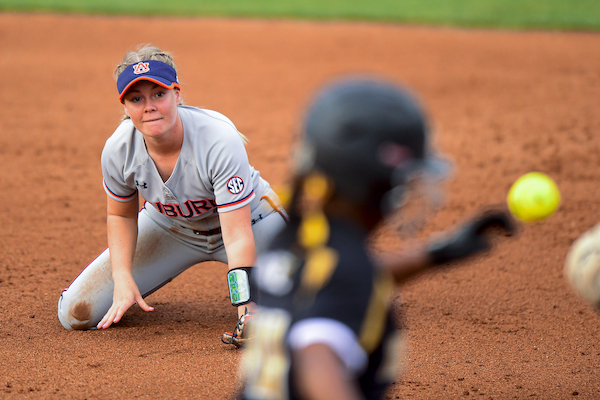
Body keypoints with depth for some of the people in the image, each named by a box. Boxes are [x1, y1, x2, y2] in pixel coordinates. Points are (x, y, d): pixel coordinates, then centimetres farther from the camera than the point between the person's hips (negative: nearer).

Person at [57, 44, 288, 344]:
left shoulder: (221, 141, -37)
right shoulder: (118, 150, -24)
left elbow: (238, 237, -39)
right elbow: (121, 215, -2)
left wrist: (247, 312, -48)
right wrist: (122, 278, -18)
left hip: (247, 215, -2)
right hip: (169, 226, 2)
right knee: (76, 314, -9)